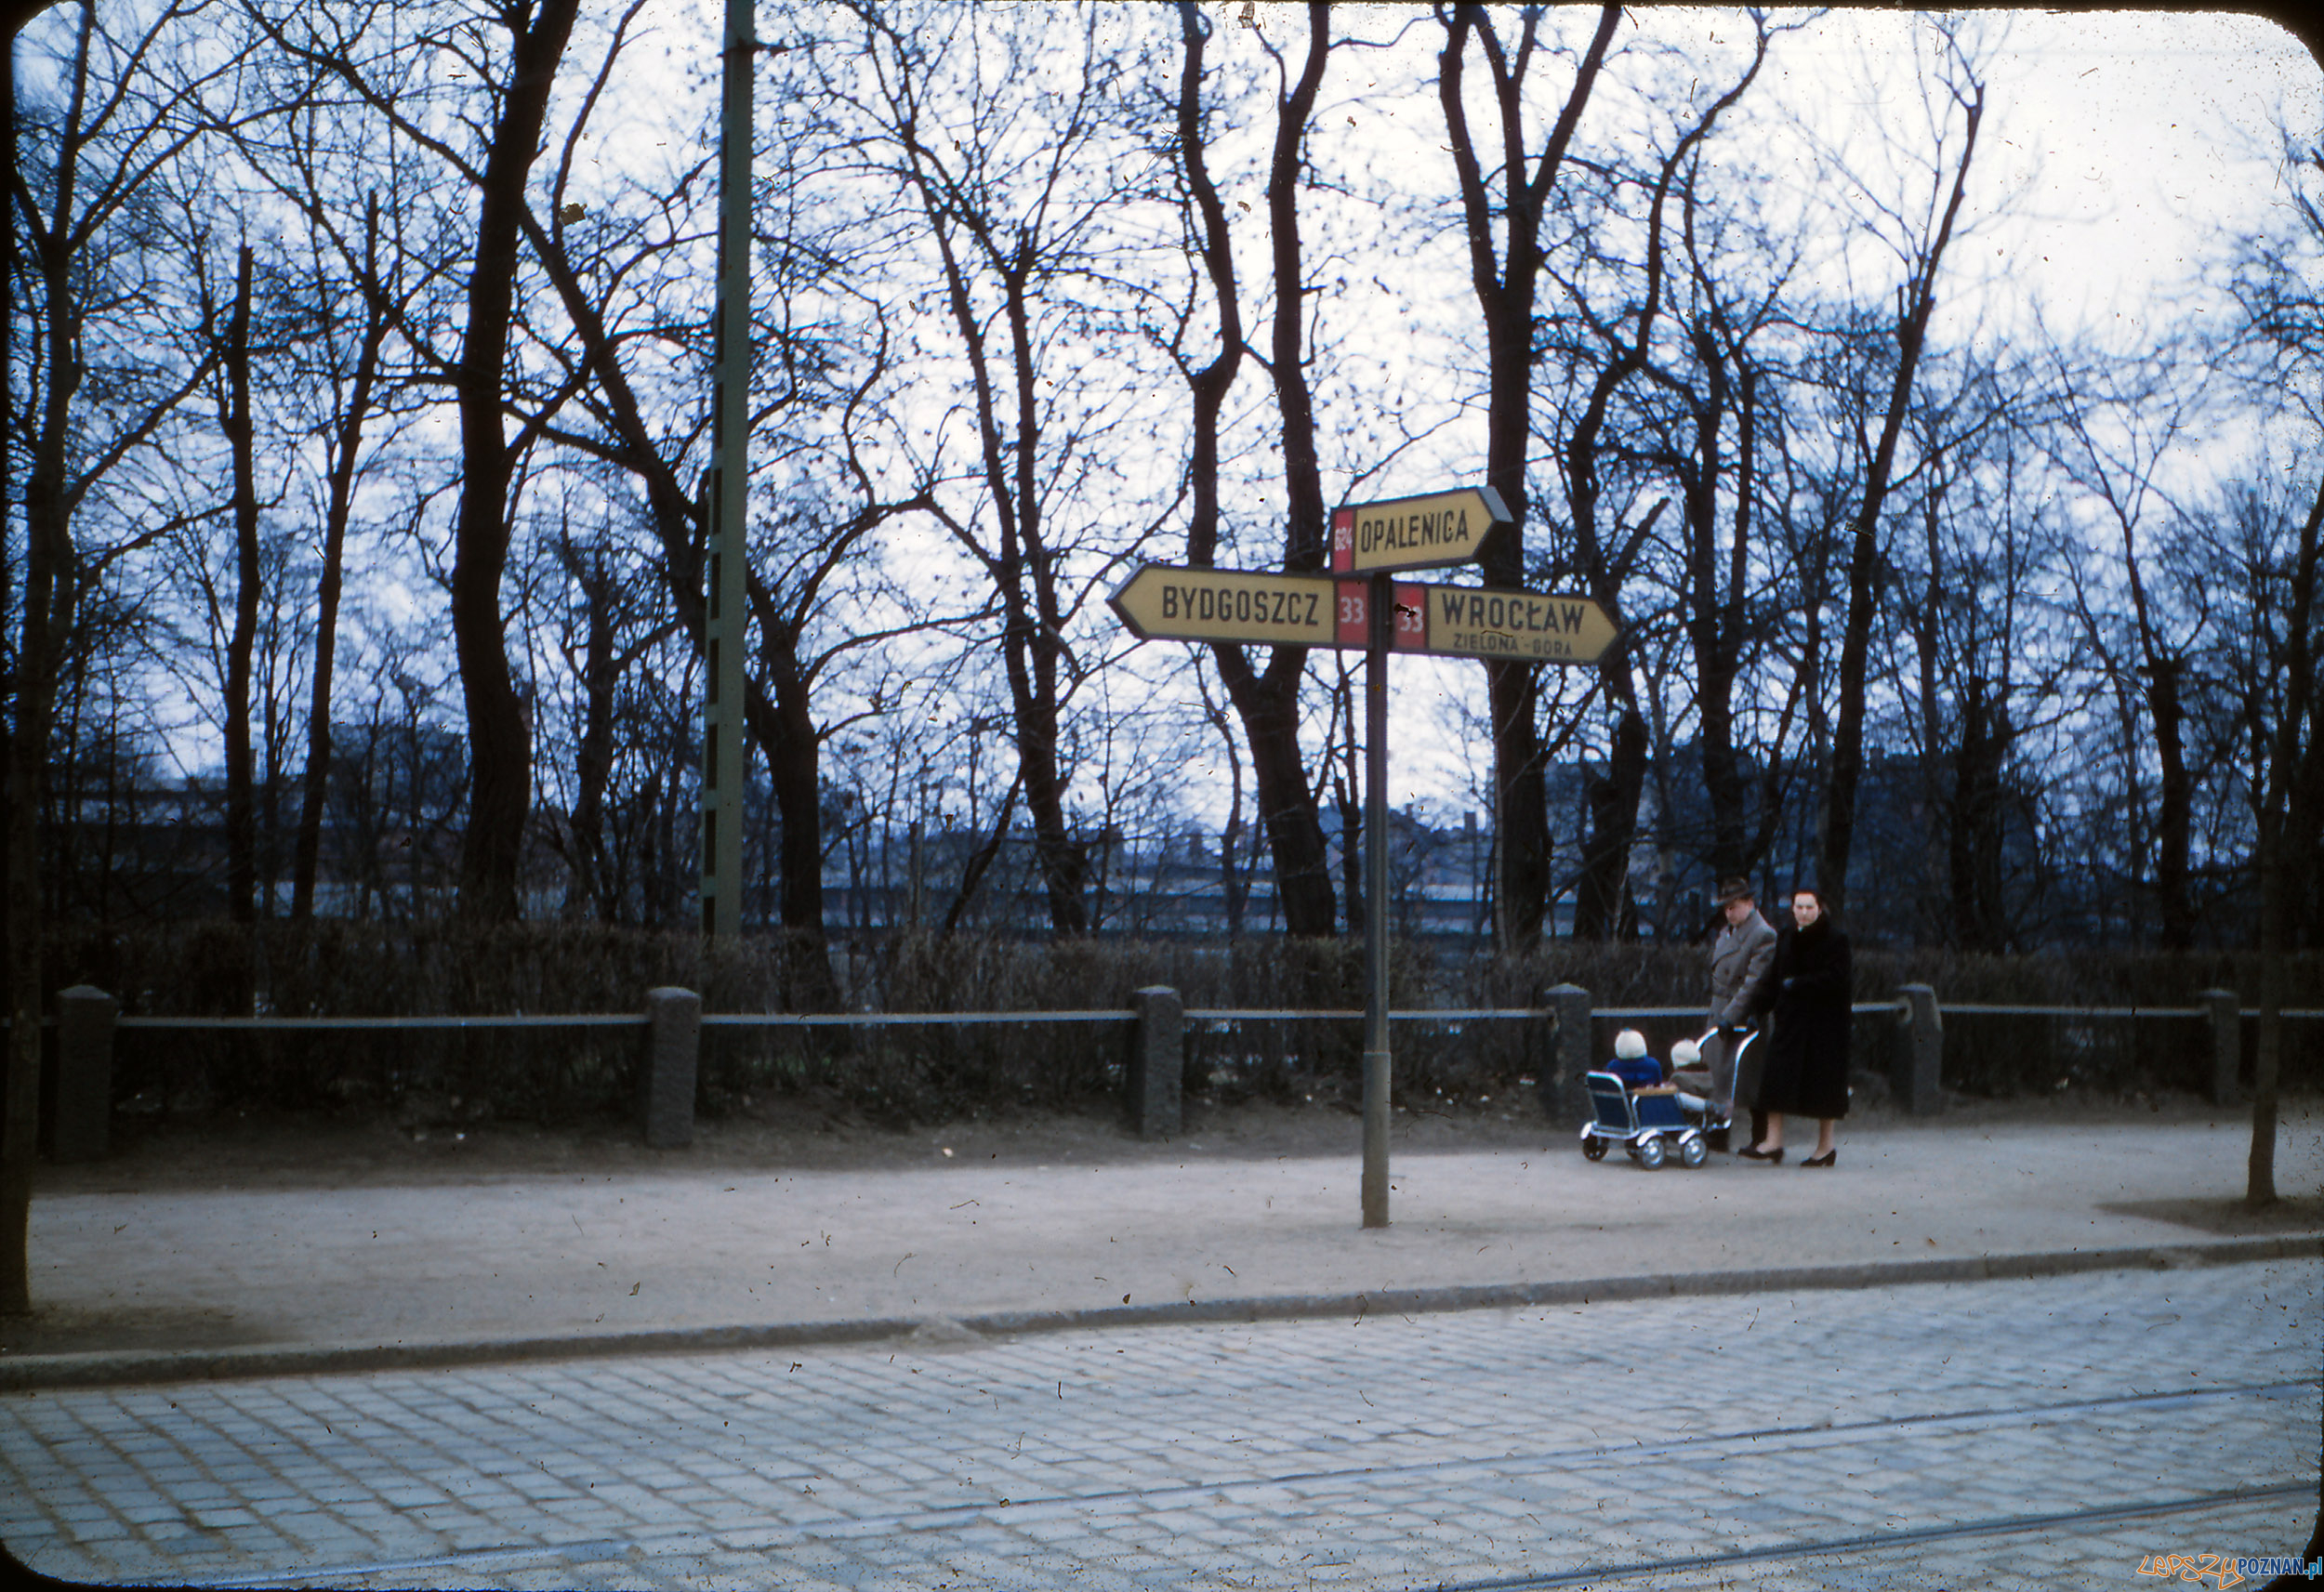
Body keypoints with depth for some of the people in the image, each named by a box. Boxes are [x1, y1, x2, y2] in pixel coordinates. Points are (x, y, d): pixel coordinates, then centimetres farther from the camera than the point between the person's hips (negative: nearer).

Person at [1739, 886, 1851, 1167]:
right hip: (1790, 1018, 5)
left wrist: (1796, 985, -14)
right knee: (1777, 1075, -3)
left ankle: (1825, 1147, 11)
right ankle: (1773, 1141, -3)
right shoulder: (1786, 938, 10)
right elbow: (1775, 977, 14)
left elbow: (1834, 978, -16)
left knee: (1822, 1079, 0)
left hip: (1823, 1021, -5)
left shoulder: (1835, 940, -7)